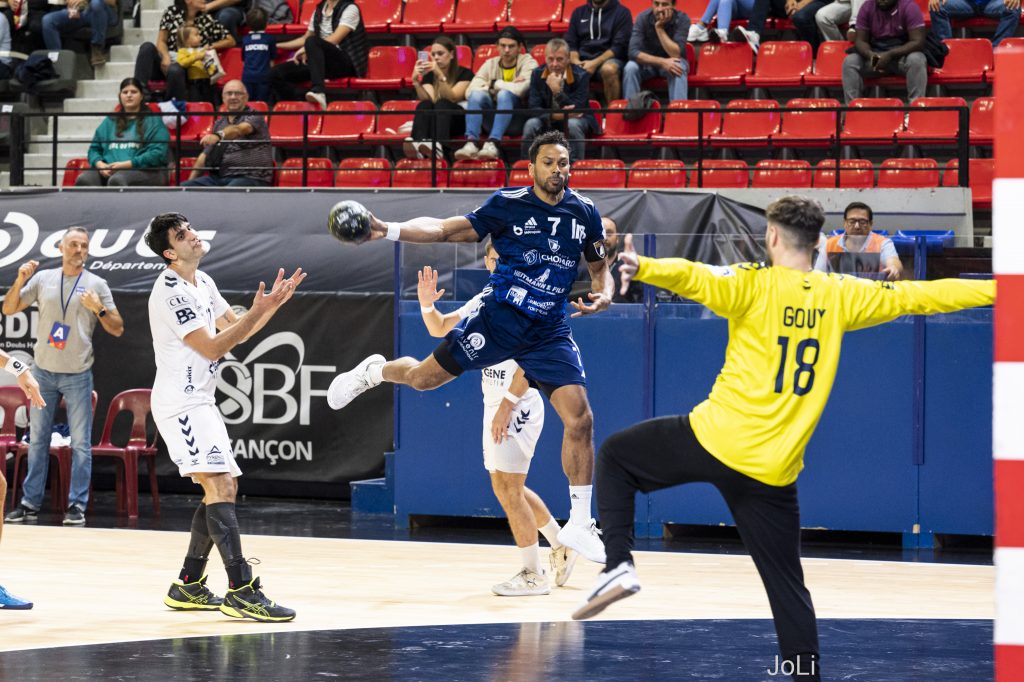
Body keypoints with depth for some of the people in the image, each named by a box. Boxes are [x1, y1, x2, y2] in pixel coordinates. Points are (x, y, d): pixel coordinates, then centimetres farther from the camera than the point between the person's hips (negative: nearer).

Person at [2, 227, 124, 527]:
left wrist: (99, 309, -18)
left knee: (81, 443, -3)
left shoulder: (97, 284, 0)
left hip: (77, 375, -2)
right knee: (37, 440, 7)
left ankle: (77, 505, 1)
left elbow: (117, 329, 0)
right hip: (43, 371, 2)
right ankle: (30, 503, 12)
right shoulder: (43, 279, 5)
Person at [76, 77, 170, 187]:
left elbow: (158, 153, -2)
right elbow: (94, 148, 22)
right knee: (83, 180, -29)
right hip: (107, 171, 4)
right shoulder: (109, 122, 27)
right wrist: (100, 164, -2)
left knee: (117, 180, -39)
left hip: (144, 170, -4)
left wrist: (126, 164, -12)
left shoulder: (153, 121, 12)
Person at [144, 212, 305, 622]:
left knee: (223, 490, 13)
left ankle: (189, 586, 19)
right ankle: (242, 590, -24)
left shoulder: (203, 282, 14)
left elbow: (235, 330, 17)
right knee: (220, 488, -18)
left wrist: (273, 303, 4)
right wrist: (258, 312, -18)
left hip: (199, 402, 10)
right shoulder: (171, 292, -16)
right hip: (181, 402, -10)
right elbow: (213, 348, -17)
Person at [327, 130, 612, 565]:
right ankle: (373, 372, 41)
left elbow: (600, 267, 16)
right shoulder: (509, 204, -6)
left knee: (580, 420, -11)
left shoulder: (585, 214, 3)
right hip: (499, 317, -2)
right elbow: (449, 230, -3)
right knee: (424, 377, 2)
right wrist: (390, 231, -15)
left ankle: (579, 525, 0)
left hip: (549, 333, 2)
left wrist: (603, 294, -6)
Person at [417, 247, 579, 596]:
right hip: (494, 403, 9)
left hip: (518, 406, -9)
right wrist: (427, 304, -5)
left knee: (508, 488, -8)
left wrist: (507, 405, -24)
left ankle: (534, 575, -1)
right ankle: (561, 546, 31)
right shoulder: (483, 301, 12)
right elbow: (440, 329, 16)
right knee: (506, 487, 15)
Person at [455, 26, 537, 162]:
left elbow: (520, 89, -20)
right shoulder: (490, 64, 10)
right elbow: (470, 92, -6)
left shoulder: (528, 63, 1)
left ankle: (492, 144, -47)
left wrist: (494, 84, -6)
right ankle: (471, 143, -40)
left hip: (518, 119, -3)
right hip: (492, 119, 3)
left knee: (505, 94, -31)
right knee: (477, 94, -23)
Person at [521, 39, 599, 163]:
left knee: (572, 125, -37)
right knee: (531, 125, -28)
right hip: (549, 120, 2)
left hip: (577, 119, -2)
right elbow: (534, 107, -11)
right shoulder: (537, 74, -6)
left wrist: (557, 91, -35)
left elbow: (577, 110, -23)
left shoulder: (581, 76, -16)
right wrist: (554, 115, -31)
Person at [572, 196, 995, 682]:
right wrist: (1000, 289, 20)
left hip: (717, 440, -3)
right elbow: (919, 296, 11)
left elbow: (693, 276, -25)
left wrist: (642, 267, -42)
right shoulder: (841, 297, 5)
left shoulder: (754, 286, -6)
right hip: (774, 470, 3)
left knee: (616, 456, 20)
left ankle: (618, 565, 3)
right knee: (786, 585, 11)